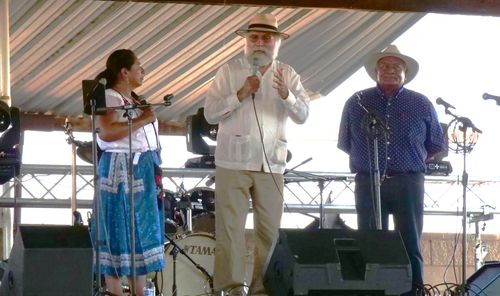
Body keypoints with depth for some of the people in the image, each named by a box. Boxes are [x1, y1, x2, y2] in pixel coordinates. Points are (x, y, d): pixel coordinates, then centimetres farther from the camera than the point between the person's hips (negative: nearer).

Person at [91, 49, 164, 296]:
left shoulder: (134, 100, 17)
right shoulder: (108, 98, -11)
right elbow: (106, 132, -27)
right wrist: (141, 121, -21)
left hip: (143, 172, 9)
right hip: (119, 171, -9)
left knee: (141, 233, 9)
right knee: (119, 234, -8)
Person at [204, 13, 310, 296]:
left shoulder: (287, 75, 10)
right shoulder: (230, 71, 5)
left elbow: (303, 114, -1)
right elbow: (210, 113, -2)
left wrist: (286, 95, -19)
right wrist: (241, 95, -14)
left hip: (271, 166, 2)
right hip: (233, 163, -2)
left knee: (270, 231, 1)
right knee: (231, 230, -6)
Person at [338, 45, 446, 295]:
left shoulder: (421, 105, 7)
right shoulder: (357, 103, 8)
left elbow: (436, 144, 16)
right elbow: (345, 143, 17)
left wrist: (411, 162, 11)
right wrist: (370, 162, 12)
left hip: (408, 183, -1)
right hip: (368, 183, 1)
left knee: (410, 246, -3)